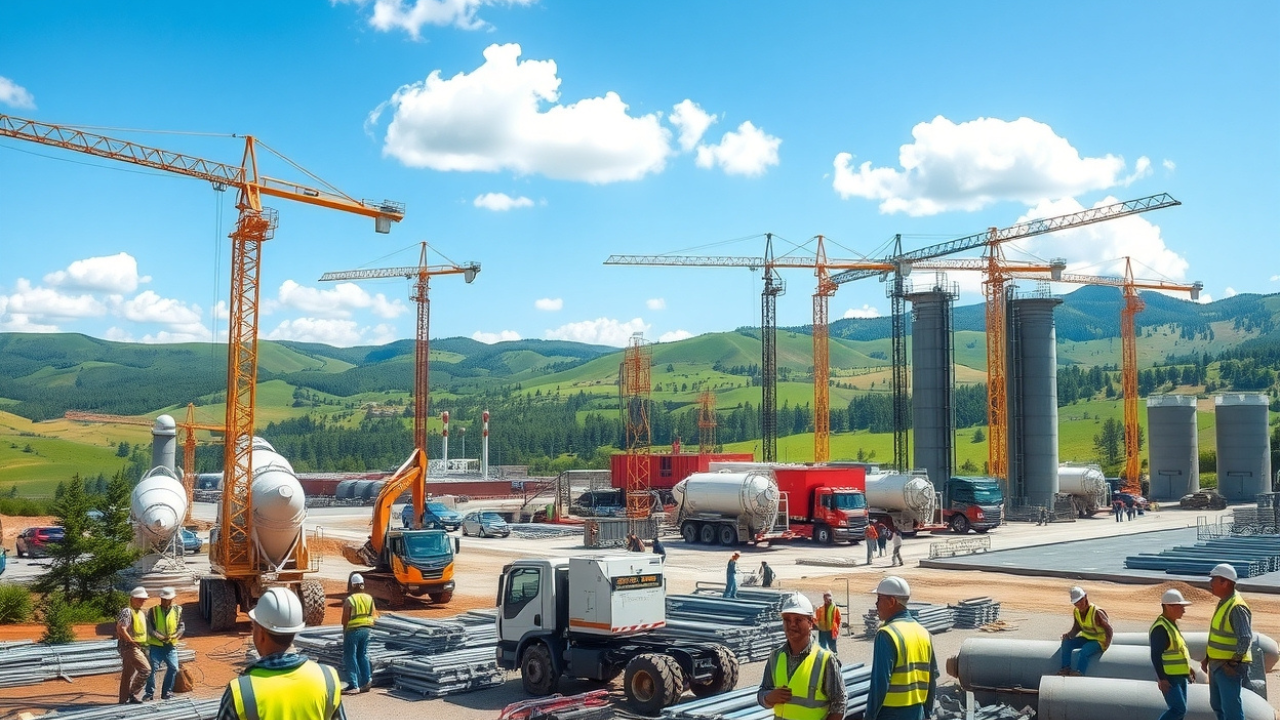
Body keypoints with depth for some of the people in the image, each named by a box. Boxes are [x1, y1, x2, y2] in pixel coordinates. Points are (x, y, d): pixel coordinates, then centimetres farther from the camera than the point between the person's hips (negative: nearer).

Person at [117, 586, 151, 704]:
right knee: (145, 669, -14)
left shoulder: (142, 613, 16)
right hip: (130, 647, -9)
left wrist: (144, 644, 13)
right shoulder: (127, 612, -13)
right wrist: (132, 642, -17)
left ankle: (124, 699, 18)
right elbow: (121, 629, -22)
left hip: (138, 647, 9)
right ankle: (132, 693, -6)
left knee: (128, 673, 13)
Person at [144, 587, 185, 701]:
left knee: (173, 668, -3)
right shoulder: (153, 610, -1)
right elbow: (149, 627, -7)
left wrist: (174, 636, -19)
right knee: (153, 668, -8)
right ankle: (149, 692, 6)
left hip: (170, 646, 2)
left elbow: (182, 627, -1)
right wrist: (159, 636, -20)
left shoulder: (177, 610, 2)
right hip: (156, 645, -2)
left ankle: (166, 692, 12)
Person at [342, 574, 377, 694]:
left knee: (350, 657, 2)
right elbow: (374, 615, 7)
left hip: (353, 630, -5)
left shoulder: (349, 599, -12)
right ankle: (366, 681, 14)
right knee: (363, 655, 16)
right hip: (367, 629, 5)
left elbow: (345, 618, -10)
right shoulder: (369, 598, 3)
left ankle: (353, 685, -1)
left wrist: (344, 631, 6)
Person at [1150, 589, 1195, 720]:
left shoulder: (1172, 624, 14)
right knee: (1179, 709, -14)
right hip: (1169, 678, -10)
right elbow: (1156, 656, -23)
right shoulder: (1160, 628, -18)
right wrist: (1162, 678, -26)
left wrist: (1188, 669, 23)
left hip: (1179, 677, 10)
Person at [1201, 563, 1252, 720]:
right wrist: (1207, 657, 18)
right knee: (1217, 705, 19)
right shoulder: (1222, 603, 12)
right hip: (1216, 664, 10)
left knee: (1230, 707, -9)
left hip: (1229, 667, -10)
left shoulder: (1237, 607, -20)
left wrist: (1233, 663, -22)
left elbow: (1246, 638, -25)